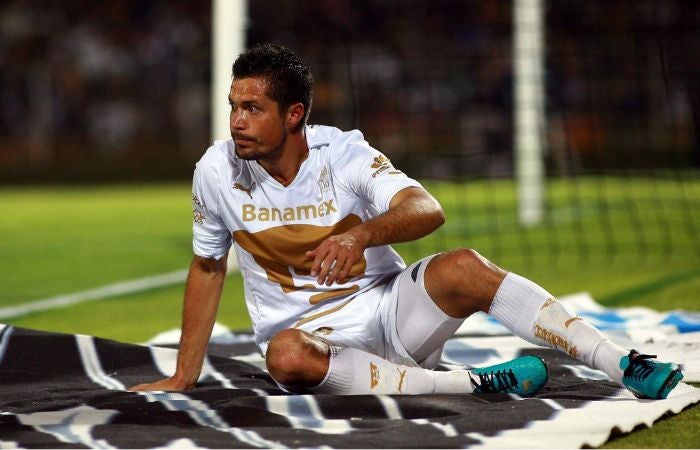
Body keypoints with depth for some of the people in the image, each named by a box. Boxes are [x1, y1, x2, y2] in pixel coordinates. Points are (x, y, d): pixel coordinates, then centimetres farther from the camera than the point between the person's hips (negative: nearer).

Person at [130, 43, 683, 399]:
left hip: (388, 307, 0)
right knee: (285, 356, -37)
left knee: (461, 269, -31)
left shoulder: (343, 153, -10)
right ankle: (478, 384, -33)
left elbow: (427, 210, -25)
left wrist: (360, 235, -45)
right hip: (307, 330, 1)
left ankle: (627, 367, -30)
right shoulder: (217, 171, -4)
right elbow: (208, 268, 9)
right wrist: (184, 377, 8)